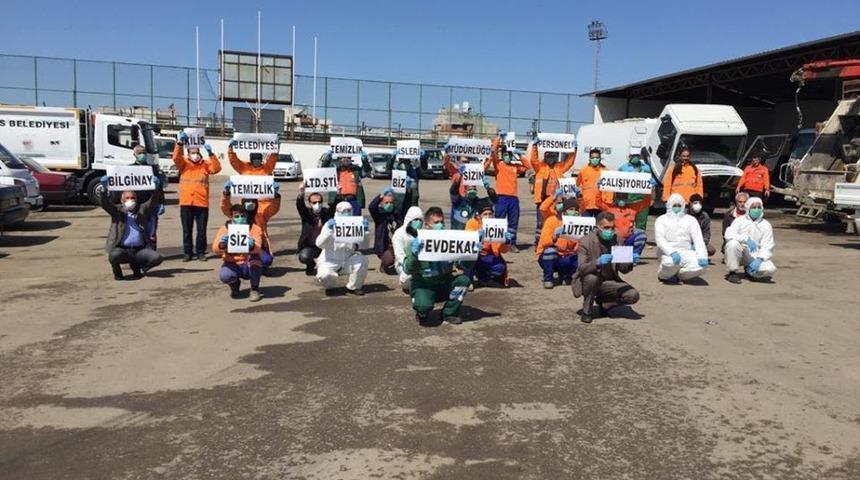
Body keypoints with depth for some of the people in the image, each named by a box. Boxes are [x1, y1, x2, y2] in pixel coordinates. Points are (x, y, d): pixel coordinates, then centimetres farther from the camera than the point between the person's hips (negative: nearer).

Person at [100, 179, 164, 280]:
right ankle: (117, 272, 1)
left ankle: (136, 265, 10)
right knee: (114, 256, -36)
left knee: (157, 258, -22)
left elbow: (153, 201, 4)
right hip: (121, 249, -2)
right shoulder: (117, 211, 11)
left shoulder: (142, 209, 16)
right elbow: (105, 203, -3)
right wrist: (104, 188, -20)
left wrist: (156, 187, -14)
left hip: (140, 249, 2)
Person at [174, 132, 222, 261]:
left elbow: (217, 168, -8)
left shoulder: (205, 164, 7)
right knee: (187, 230, 6)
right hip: (186, 203, 0)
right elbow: (176, 158, -11)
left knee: (202, 230, 5)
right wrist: (180, 143, -23)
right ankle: (188, 252, 16)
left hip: (202, 203, 0)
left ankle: (201, 252, 16)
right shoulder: (184, 163, 7)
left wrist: (210, 154, -18)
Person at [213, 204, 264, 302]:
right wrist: (221, 245, -39)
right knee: (225, 276, -31)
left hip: (250, 266, -1)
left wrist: (251, 246, -46)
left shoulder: (254, 228, -6)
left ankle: (255, 289, -13)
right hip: (233, 264, 1)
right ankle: (235, 284, 9)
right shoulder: (224, 229, -3)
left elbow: (258, 248, -22)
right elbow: (215, 249, -15)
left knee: (254, 256, -33)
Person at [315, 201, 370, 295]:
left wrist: (365, 232, -20)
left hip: (348, 260, 3)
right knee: (325, 275, -32)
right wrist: (328, 231, -33)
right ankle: (329, 287, 8)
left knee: (362, 260, -25)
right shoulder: (329, 225, -6)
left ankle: (353, 287, -1)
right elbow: (319, 244, -19)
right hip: (330, 261, -3)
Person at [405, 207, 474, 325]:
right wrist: (414, 253, -33)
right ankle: (422, 313, 6)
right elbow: (408, 270, -17)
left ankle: (449, 313, -1)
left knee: (464, 279, -23)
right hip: (423, 285, -4)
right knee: (424, 306, -34)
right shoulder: (417, 243, -8)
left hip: (444, 284, 4)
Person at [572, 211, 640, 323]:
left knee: (633, 295, -18)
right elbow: (582, 269, -26)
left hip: (608, 282, 4)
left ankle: (603, 303, 10)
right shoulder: (585, 241, -15)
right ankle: (586, 312, -12)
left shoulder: (617, 240, -1)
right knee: (591, 278, -38)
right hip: (588, 281, -4)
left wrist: (630, 262, -24)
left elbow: (623, 269, -1)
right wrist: (597, 262, -44)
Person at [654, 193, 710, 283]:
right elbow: (660, 239, -9)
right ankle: (663, 275, -5)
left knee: (701, 265, -28)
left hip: (686, 252, 3)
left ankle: (679, 274, -1)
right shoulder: (662, 219, 9)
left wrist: (702, 257, -16)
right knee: (672, 262, -39)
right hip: (667, 252, -3)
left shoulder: (691, 220, 16)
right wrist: (672, 252, -28)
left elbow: (698, 240, 4)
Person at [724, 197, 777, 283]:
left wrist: (759, 259, -22)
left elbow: (767, 247, -4)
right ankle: (733, 272, -16)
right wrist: (746, 239, -28)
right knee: (733, 243, -34)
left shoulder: (766, 225, 6)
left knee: (770, 269, -27)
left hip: (755, 256, 1)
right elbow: (728, 234, -15)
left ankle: (750, 271, 7)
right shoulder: (740, 220, 3)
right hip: (740, 254, -1)